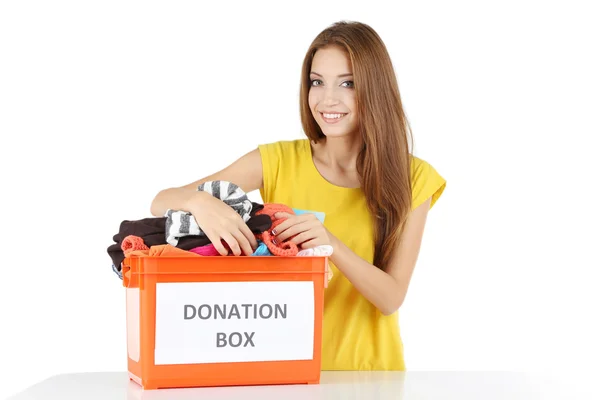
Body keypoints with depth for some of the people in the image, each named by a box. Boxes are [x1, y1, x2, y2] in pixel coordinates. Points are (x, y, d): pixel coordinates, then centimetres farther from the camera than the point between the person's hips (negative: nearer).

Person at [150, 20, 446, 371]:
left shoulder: (412, 178, -3)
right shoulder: (278, 161, -3)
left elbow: (392, 298, -8)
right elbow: (161, 203, -7)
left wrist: (333, 246, -25)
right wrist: (200, 201, -29)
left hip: (367, 370, -2)